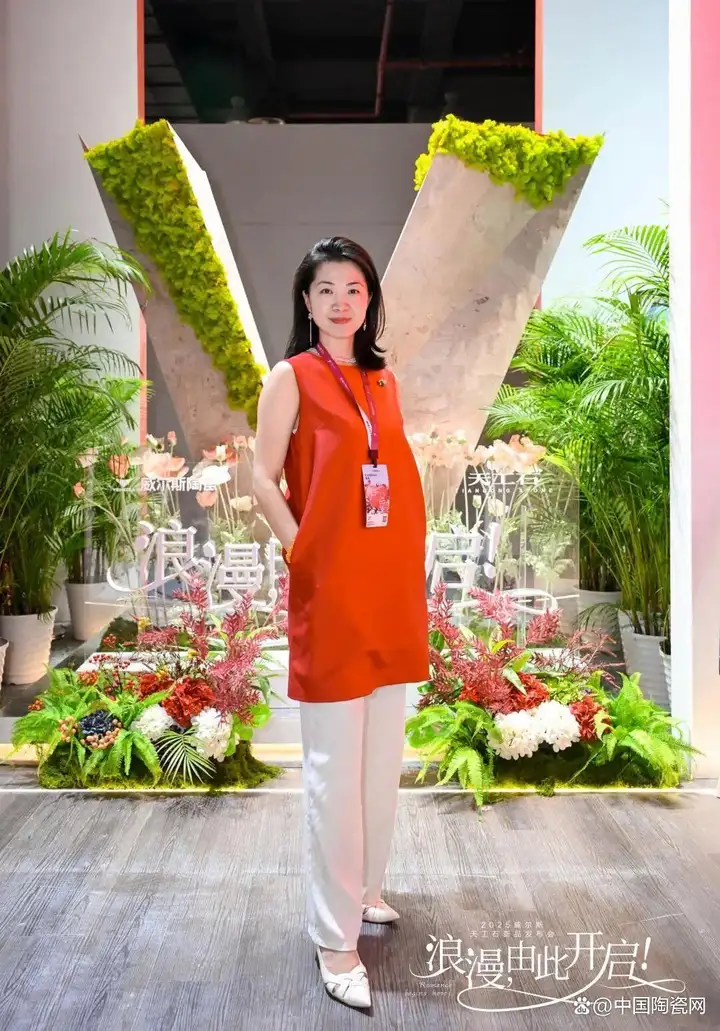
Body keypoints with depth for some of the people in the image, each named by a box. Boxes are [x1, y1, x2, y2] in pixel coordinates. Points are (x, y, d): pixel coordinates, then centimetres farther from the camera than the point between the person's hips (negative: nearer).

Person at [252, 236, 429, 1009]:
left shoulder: (383, 380, 13)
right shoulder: (290, 377, -2)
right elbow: (262, 477, -5)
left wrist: (409, 562, 8)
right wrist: (302, 552, -10)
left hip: (393, 583, 6)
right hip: (329, 588, -6)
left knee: (384, 755, 14)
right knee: (335, 764, -2)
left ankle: (363, 887, 34)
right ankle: (335, 939, 11)